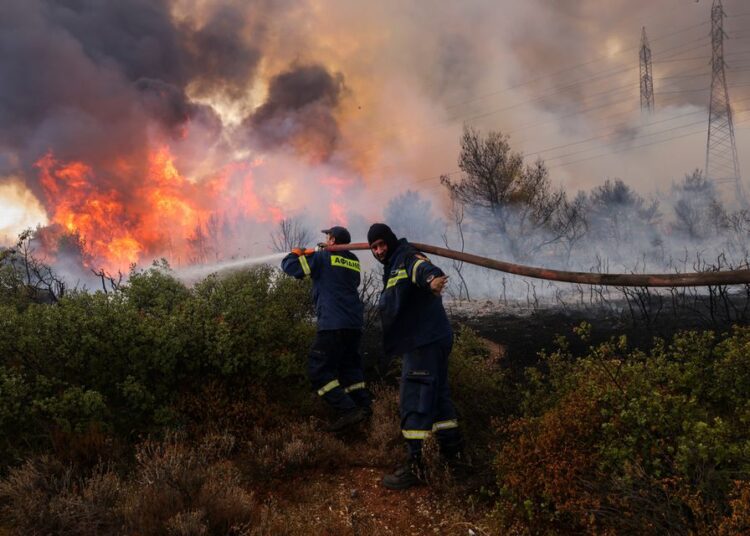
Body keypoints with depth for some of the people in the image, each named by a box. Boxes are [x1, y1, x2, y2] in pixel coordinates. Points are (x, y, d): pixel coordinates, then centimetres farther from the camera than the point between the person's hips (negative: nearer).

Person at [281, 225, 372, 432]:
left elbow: (289, 266, -1)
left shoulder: (323, 258, -2)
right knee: (349, 365, 22)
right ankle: (364, 404, 15)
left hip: (333, 324, -7)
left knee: (318, 369, -4)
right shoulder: (353, 262, 16)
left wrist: (297, 253, 22)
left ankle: (347, 410, -13)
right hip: (354, 324, 7)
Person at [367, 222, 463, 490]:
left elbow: (423, 268, -34)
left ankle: (414, 465, -11)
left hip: (425, 340, -11)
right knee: (436, 394, 21)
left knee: (414, 401, -12)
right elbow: (389, 305, 32)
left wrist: (432, 278, -54)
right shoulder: (392, 268, 22)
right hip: (431, 341, 11)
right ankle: (452, 448, 35)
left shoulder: (407, 257, -9)